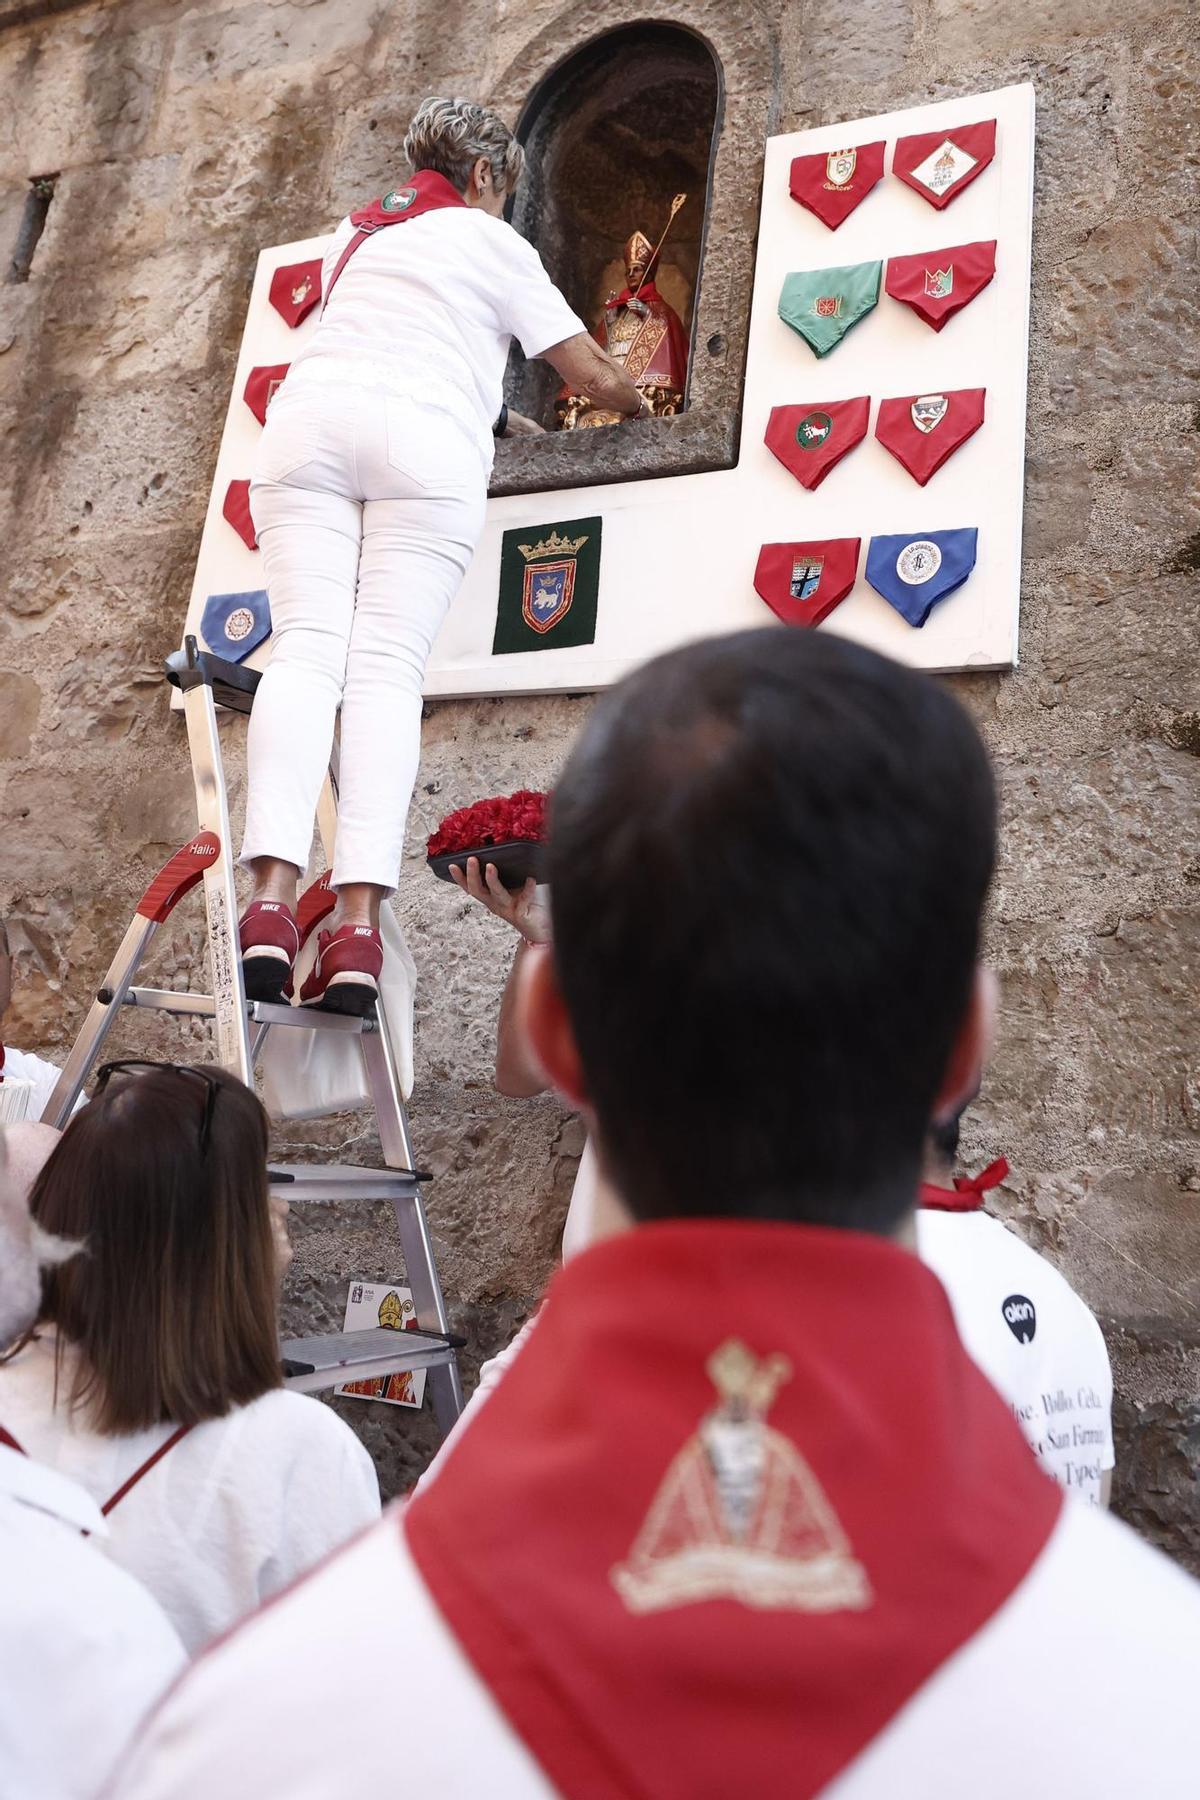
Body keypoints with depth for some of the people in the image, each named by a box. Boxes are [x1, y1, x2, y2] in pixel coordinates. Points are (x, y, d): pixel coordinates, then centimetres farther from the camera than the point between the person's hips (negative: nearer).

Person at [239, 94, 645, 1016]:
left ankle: (273, 901, -29)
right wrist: (639, 405, 38)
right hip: (426, 441, -3)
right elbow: (592, 371, 16)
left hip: (311, 417, 4)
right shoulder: (494, 243, 17)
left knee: (307, 648, -10)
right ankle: (359, 922, -24)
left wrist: (498, 415, 53)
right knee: (388, 668, -11)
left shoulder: (359, 233, 33)